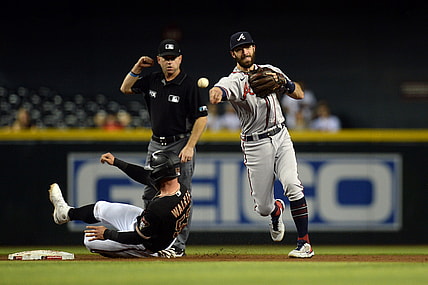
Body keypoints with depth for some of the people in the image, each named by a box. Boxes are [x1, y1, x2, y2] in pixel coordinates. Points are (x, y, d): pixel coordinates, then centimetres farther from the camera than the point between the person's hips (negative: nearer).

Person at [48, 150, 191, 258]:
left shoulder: (159, 208, -42)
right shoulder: (182, 190, -15)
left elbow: (138, 238, -30)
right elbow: (144, 175, 0)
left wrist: (107, 234, -18)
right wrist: (116, 162, 4)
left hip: (146, 247, -8)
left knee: (90, 241, 5)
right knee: (101, 208, 21)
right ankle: (67, 213, 46)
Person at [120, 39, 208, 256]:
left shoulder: (189, 85, -12)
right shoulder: (152, 81, 7)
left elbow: (202, 117, -14)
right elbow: (125, 89, 17)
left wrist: (190, 147, -19)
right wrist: (137, 68, 2)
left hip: (181, 144, -7)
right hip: (156, 144, 7)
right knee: (150, 194, 8)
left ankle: (179, 244, 0)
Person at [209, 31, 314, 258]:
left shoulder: (270, 71, 6)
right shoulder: (233, 81, -10)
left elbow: (300, 95, 7)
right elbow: (219, 89, -36)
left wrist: (286, 84, -17)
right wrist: (215, 94, -62)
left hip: (281, 137, 2)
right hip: (256, 145, -2)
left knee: (292, 185, -21)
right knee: (263, 208, 2)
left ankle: (304, 243, -16)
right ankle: (276, 210, 42)